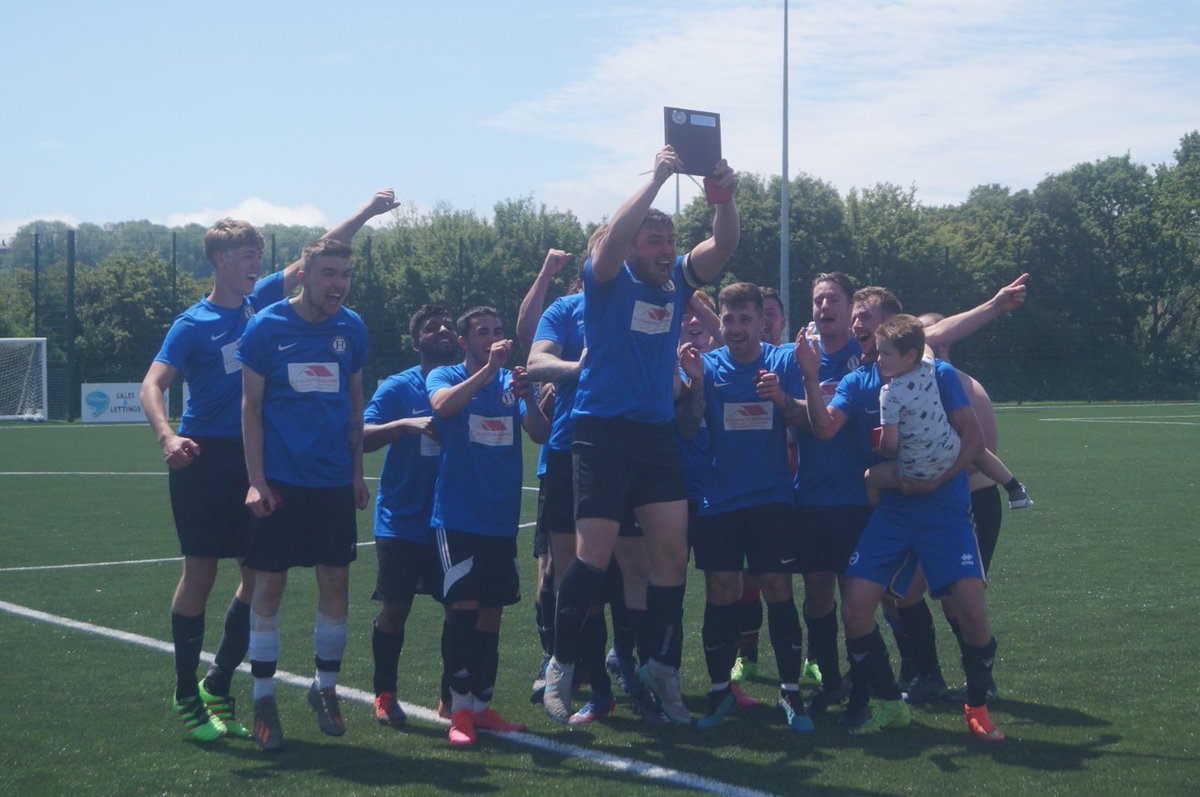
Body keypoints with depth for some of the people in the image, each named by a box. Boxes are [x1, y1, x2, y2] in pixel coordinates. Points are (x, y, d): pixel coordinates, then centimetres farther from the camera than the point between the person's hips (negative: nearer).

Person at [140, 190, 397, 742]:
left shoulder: (260, 300, 8)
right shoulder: (194, 323, -6)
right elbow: (152, 384, -13)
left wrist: (369, 211, 10)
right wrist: (167, 437, -30)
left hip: (253, 458, 6)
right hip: (205, 459, -5)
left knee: (258, 575, 5)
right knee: (200, 572, -1)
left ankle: (218, 686, 19)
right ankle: (187, 698, 10)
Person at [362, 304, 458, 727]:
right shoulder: (399, 387, -3)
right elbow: (362, 437, -12)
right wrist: (405, 424, -29)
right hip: (403, 520, -2)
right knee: (395, 608, 2)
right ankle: (385, 695, 19)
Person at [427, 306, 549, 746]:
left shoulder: (512, 381, 9)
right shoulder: (445, 376, 1)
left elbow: (540, 435, -4)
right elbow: (443, 405, -23)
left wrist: (527, 396, -23)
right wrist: (489, 369, -30)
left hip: (502, 520, 4)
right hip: (458, 518, -4)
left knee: (491, 614, 7)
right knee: (462, 608, -13)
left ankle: (481, 706, 16)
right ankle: (460, 710, -6)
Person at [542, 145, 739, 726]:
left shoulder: (677, 282, 11)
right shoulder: (609, 281, -3)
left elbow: (723, 245, 0)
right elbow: (615, 233, -22)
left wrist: (725, 195, -18)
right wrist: (657, 179, -24)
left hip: (657, 434, 5)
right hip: (603, 432, -5)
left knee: (672, 551, 1)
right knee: (594, 555, -7)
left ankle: (662, 667, 13)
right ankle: (561, 666, 7)